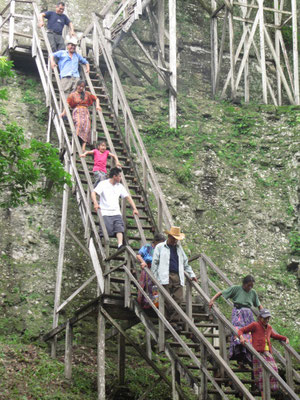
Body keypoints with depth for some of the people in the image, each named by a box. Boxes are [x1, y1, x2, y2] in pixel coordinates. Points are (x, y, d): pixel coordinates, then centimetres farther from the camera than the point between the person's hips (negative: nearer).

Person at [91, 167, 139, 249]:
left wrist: (134, 208, 8)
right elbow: (93, 193, -7)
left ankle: (120, 245, -31)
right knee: (106, 230, -18)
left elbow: (128, 197, 18)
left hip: (116, 213, 4)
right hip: (105, 213, -4)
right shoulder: (103, 184, 3)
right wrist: (95, 203, -26)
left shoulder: (120, 186, 18)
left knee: (119, 228, -18)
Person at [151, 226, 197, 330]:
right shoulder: (160, 247, 10)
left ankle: (174, 322, -5)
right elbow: (155, 263, 7)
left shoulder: (179, 248, 24)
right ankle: (168, 321, -1)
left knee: (178, 299, -8)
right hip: (165, 277, -4)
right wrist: (154, 277, 0)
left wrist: (192, 274, 27)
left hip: (178, 277, 4)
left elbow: (185, 262, 31)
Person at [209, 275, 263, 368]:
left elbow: (259, 305, 26)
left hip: (248, 313, 5)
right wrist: (212, 300, -9)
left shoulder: (253, 292, 17)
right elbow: (221, 293, 3)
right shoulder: (236, 288, 4)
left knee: (249, 334, -6)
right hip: (237, 312, -5)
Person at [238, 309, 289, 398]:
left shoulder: (269, 327, 18)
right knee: (262, 373, -12)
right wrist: (241, 337, -20)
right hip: (258, 353, -6)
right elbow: (241, 330, 1)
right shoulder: (255, 325, 0)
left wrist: (285, 338, 29)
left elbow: (273, 335, 40)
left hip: (267, 353, 6)